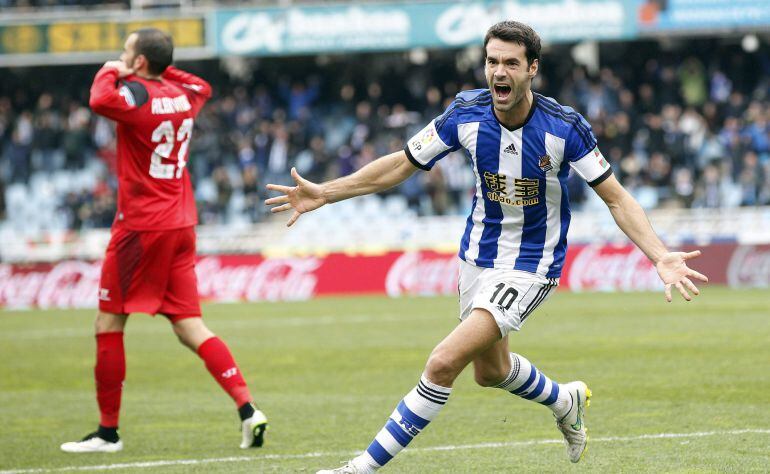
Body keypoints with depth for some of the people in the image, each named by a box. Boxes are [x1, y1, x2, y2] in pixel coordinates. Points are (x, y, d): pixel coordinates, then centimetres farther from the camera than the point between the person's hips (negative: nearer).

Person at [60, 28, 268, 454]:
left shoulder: (137, 95, -12)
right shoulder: (182, 96, 11)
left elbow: (101, 100, -34)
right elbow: (203, 87, 35)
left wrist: (109, 73, -13)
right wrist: (164, 69, 25)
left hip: (141, 227, -7)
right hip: (181, 226, 7)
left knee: (108, 325, 3)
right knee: (189, 327, 6)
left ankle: (108, 431, 6)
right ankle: (247, 409, -8)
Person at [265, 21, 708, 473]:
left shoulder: (565, 126, -21)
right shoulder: (466, 113, -12)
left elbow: (617, 199, -13)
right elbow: (401, 164, 0)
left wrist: (661, 257, -26)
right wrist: (322, 193, -6)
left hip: (531, 266, -5)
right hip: (478, 256, 5)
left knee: (444, 363, -19)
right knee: (491, 370, 22)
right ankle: (566, 401, 53)